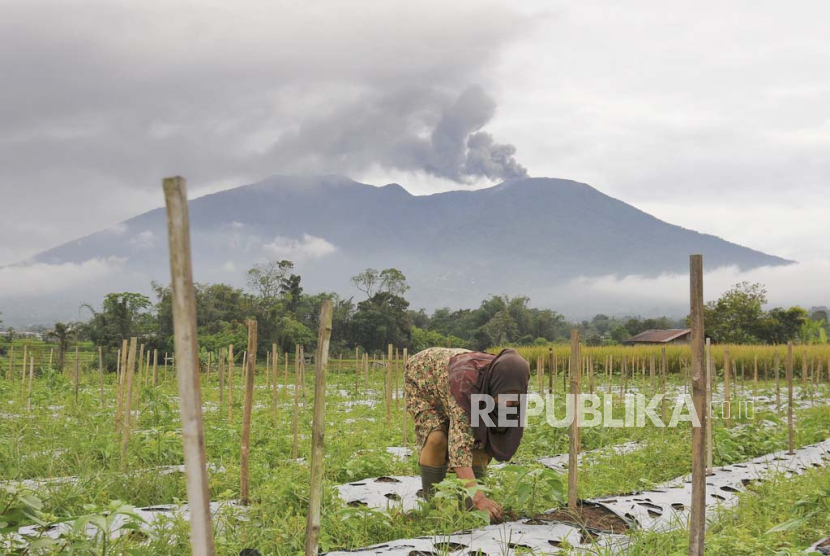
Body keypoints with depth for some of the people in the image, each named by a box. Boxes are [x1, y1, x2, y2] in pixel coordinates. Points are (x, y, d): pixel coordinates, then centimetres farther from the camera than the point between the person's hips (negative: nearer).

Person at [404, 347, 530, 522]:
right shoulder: (466, 383, -45)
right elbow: (459, 444, -51)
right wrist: (479, 498, -60)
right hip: (422, 376, -5)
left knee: (482, 441, -13)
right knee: (437, 438, -27)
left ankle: (466, 502, -1)